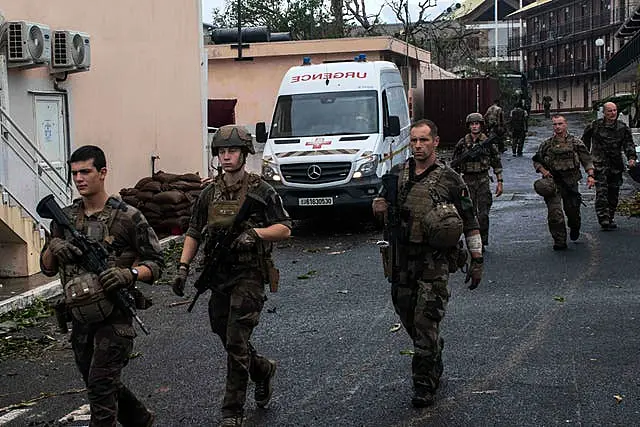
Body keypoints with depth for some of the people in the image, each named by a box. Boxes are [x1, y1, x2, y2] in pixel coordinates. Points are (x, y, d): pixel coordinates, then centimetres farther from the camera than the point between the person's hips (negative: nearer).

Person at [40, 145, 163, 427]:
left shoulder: (127, 218, -8)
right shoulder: (65, 218, 6)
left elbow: (156, 263, -4)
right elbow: (47, 268, 10)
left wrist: (129, 274, -24)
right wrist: (54, 248, -12)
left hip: (114, 318, -6)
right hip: (79, 318, 6)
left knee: (100, 386, -12)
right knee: (101, 385, 18)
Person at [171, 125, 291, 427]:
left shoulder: (261, 191, -5)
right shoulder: (209, 194, 8)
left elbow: (285, 229, -6)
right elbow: (193, 233, 13)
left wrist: (254, 233, -22)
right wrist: (183, 267, 2)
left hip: (249, 275, -5)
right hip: (218, 276, 6)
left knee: (236, 344, -9)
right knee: (226, 338, 15)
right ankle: (263, 370, 43)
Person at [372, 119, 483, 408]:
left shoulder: (449, 179, -2)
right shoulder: (397, 174, 9)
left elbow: (469, 221, 2)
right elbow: (380, 202, 22)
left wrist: (477, 260, 0)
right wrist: (379, 205, -4)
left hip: (433, 262, -5)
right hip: (401, 259, 5)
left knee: (426, 322, -7)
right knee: (407, 317, 13)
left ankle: (424, 386, 4)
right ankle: (434, 356, 40)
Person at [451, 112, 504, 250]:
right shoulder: (462, 143, 4)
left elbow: (497, 162, 7)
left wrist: (500, 182, 2)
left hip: (483, 180, -1)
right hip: (467, 181, 1)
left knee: (483, 213, -6)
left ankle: (482, 241, 2)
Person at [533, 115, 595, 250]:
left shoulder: (575, 143, 5)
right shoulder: (546, 144, 7)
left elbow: (587, 160, 5)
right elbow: (536, 161, 16)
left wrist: (590, 175, -8)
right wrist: (543, 171, -3)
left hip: (570, 182, 0)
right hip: (552, 182, 0)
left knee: (572, 210, 10)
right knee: (554, 213, -10)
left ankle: (574, 228, 43)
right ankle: (559, 241, -4)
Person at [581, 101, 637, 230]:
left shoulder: (623, 128, 5)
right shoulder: (595, 126, 0)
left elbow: (629, 143, -1)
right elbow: (585, 139, 15)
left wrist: (631, 157, -18)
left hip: (616, 166, 3)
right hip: (599, 165, -3)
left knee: (614, 193, 9)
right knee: (601, 192, -14)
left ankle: (610, 218, 22)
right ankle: (604, 219, -16)